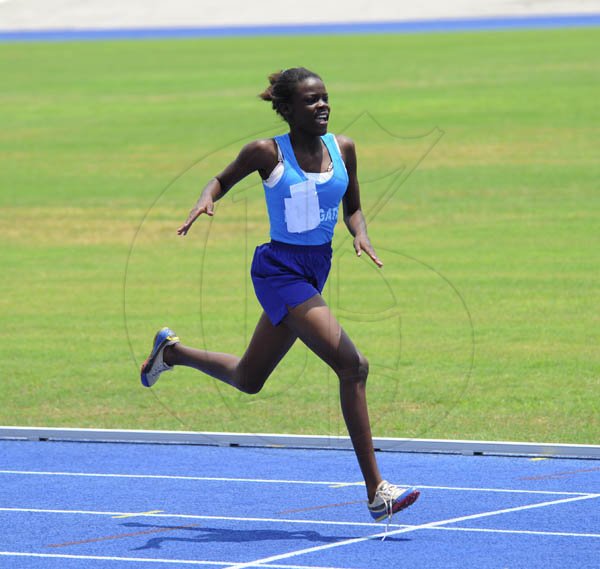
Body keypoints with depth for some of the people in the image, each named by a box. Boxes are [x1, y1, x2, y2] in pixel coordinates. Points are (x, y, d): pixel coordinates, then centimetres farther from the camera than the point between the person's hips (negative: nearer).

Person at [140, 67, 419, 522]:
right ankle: (376, 491, -17)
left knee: (248, 380, 22)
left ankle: (170, 351, 48)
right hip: (280, 269, -7)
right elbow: (223, 180, 6)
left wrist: (361, 235, -7)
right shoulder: (267, 152, -11)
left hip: (315, 271, 7)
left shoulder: (342, 148, 2)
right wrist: (206, 200, -16)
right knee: (353, 365, -20)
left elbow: (352, 208, 14)